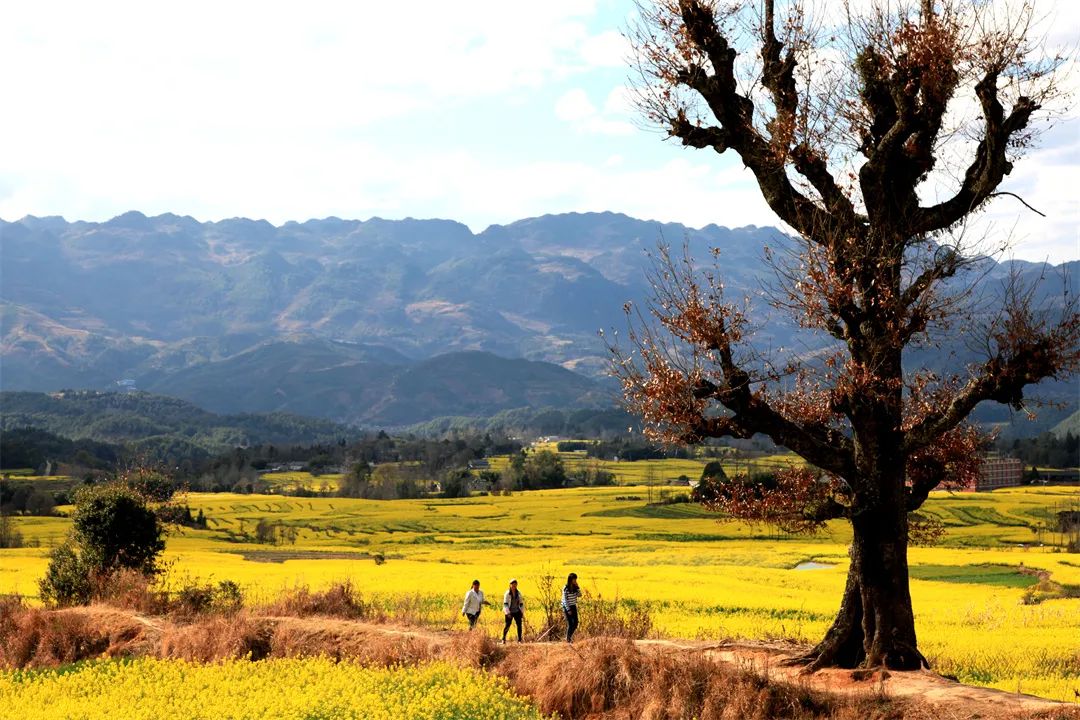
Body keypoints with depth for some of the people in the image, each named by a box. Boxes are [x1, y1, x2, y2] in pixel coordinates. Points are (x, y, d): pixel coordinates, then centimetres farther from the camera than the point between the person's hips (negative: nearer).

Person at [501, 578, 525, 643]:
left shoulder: (518, 593, 7)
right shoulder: (507, 594, -6)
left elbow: (521, 603, 14)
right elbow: (505, 604, -11)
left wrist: (522, 612, 10)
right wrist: (507, 613, -20)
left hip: (517, 612, 4)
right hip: (509, 612, -4)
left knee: (519, 625, -5)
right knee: (507, 625, -6)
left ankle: (519, 640, 2)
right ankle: (503, 639, 10)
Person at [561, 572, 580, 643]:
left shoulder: (575, 587, 3)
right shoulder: (566, 588, -15)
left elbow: (579, 595, -2)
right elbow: (565, 600, -15)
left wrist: (577, 587, -10)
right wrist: (568, 610, -17)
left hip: (573, 607, 6)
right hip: (567, 607, -6)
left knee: (575, 623, 4)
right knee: (570, 623, -5)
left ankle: (569, 636, 25)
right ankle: (568, 639, 10)